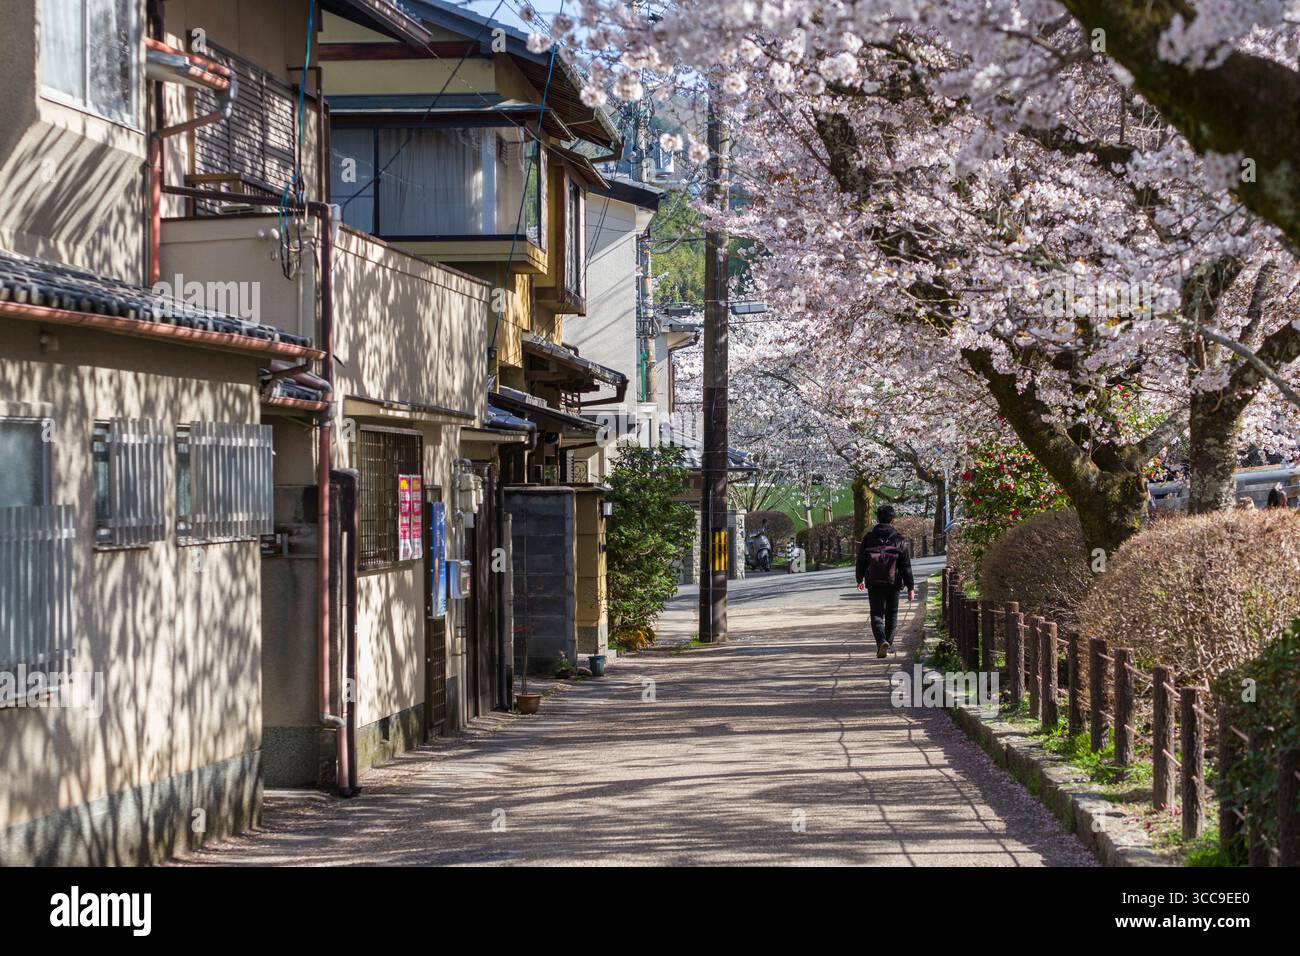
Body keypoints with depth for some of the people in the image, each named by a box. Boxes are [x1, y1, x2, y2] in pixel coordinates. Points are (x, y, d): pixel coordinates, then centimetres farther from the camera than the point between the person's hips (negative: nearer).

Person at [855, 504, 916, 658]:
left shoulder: (868, 538, -1)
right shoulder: (899, 540, -4)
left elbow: (861, 561, 8)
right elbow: (906, 566, -4)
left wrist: (860, 579, 24)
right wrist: (910, 587, 0)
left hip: (874, 583, 0)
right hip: (893, 582, 0)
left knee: (877, 614, -1)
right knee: (891, 615, 16)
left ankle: (881, 641, -24)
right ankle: (888, 643, 24)